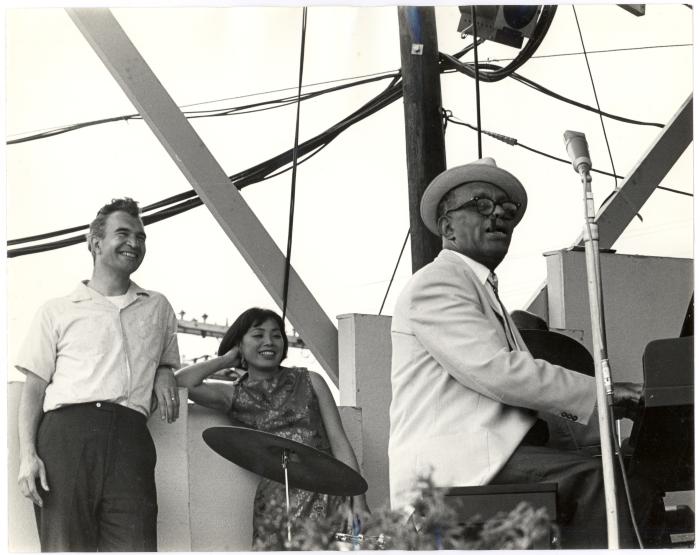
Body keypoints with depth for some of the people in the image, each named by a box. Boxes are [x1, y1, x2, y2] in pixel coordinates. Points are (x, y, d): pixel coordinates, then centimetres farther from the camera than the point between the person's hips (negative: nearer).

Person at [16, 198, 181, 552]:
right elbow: (34, 388, 11)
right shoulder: (57, 311, 16)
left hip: (130, 439, 2)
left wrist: (164, 375, 13)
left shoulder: (158, 308, 25)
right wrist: (27, 454, -3)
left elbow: (168, 362, 39)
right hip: (66, 432, -2)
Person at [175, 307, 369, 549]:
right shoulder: (235, 395, 12)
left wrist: (358, 502, -2)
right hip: (276, 499, 0)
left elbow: (339, 442, 9)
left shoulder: (309, 382, 15)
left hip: (328, 492, 1)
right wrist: (226, 360, 9)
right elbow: (182, 382, -5)